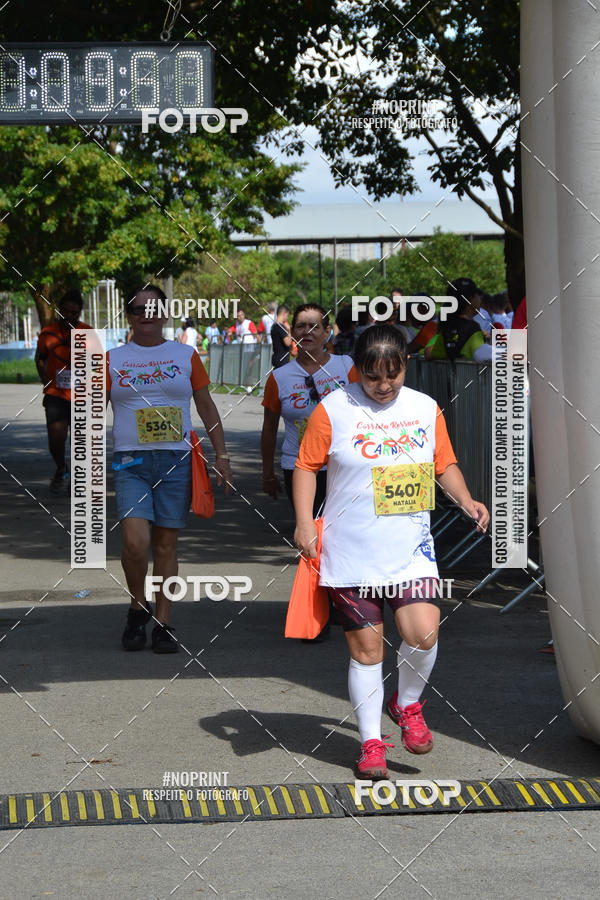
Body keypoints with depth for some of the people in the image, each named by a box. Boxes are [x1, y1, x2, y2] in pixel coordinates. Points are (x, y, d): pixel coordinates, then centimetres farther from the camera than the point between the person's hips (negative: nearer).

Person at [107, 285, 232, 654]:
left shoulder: (186, 355, 8)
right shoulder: (113, 359, 7)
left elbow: (207, 407, 12)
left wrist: (222, 456, 5)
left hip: (176, 461, 1)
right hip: (131, 462, -1)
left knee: (166, 545, 2)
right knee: (136, 542, -16)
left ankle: (163, 623, 13)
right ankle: (139, 607, 9)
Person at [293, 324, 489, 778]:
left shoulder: (426, 409, 7)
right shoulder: (334, 410, -2)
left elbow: (444, 464, 18)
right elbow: (306, 466, 3)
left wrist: (466, 499, 0)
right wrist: (304, 522, -8)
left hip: (411, 551, 2)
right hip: (351, 554, -2)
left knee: (423, 634, -15)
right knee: (365, 648, 1)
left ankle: (407, 704, 15)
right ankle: (371, 742, 17)